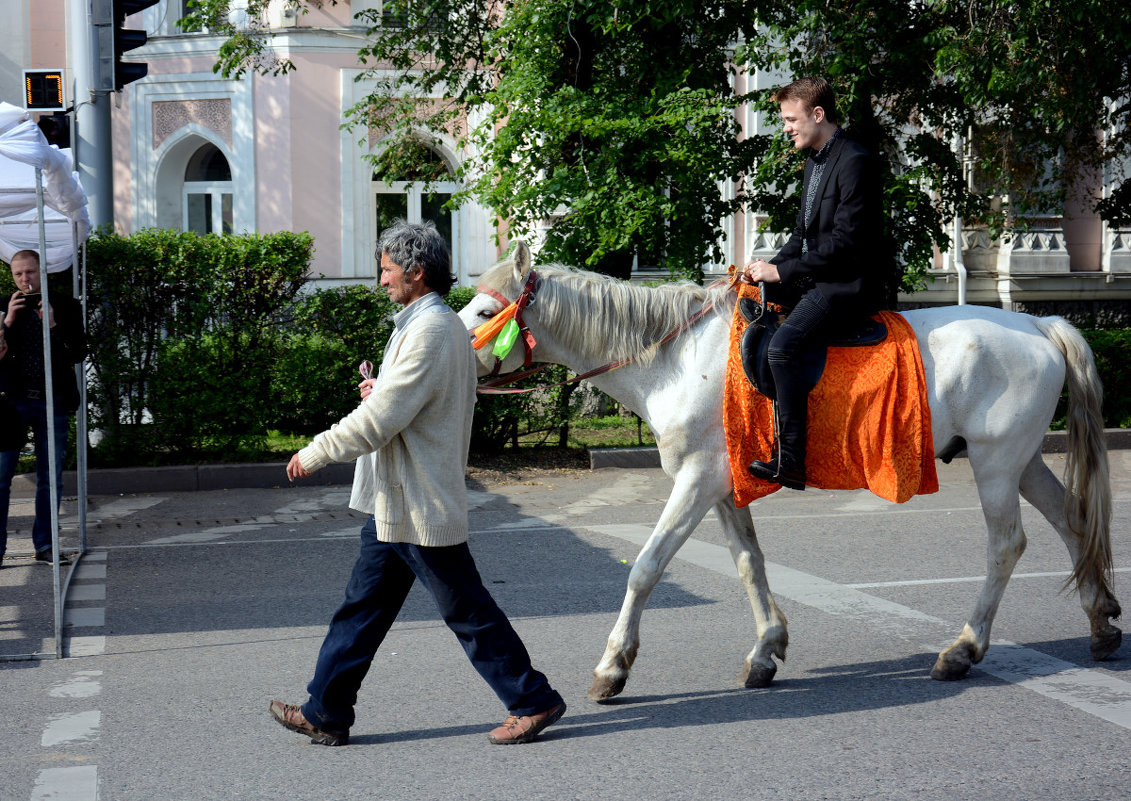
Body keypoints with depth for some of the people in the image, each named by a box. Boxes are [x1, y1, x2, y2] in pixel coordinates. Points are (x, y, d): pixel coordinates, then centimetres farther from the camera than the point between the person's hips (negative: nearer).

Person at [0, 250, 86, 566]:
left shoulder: (65, 307, 8)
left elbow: (79, 352, 1)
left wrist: (53, 325, -11)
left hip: (53, 401, 1)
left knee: (50, 478, 5)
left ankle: (45, 545, 14)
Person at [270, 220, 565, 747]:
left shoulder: (430, 331, -20)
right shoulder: (443, 325, 14)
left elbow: (376, 423, -23)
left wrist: (313, 455, -11)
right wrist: (382, 391, 7)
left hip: (419, 506, -10)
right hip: (395, 503, 10)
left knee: (466, 610, 0)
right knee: (362, 606, 12)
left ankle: (533, 701, 11)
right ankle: (326, 714, 18)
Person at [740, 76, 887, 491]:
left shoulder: (855, 162, -15)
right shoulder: (815, 162, 17)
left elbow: (844, 241, -21)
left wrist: (782, 271, -19)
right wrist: (769, 267, 3)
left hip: (847, 285, -11)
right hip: (814, 279, 11)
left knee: (781, 346, -28)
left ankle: (789, 460, -28)